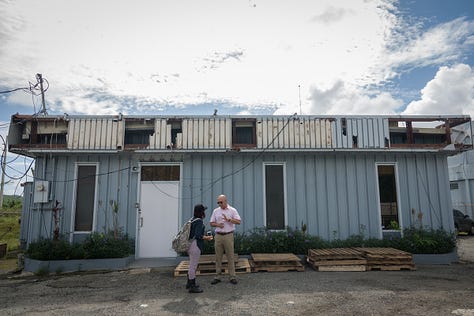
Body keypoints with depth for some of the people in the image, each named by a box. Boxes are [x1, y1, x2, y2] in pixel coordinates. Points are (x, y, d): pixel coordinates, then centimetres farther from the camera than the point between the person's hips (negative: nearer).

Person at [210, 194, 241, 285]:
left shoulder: (232, 210, 0)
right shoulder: (215, 211, 10)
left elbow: (238, 221, -8)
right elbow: (212, 223, 12)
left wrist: (228, 219, -19)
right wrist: (218, 224, -8)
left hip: (228, 235, -3)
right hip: (218, 236, 3)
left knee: (230, 257, 1)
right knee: (218, 257, 7)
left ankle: (232, 277, 9)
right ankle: (217, 276, 16)